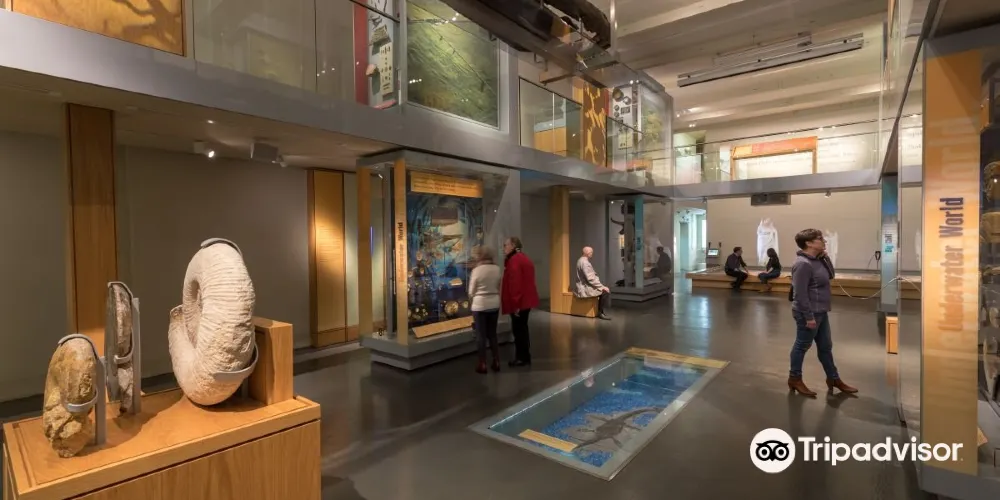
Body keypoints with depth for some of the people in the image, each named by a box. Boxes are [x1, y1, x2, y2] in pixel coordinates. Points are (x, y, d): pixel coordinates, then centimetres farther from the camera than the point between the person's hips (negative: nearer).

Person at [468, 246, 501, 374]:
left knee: (481, 335, 6)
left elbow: (471, 292, -7)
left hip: (480, 306, -4)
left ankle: (483, 365, 12)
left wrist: (472, 298, 14)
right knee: (492, 334, 15)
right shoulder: (497, 269, -2)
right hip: (494, 304, 4)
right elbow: (499, 287, 6)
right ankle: (496, 362, 20)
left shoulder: (476, 270, -14)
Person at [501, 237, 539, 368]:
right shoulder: (523, 258, 16)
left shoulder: (514, 260, -16)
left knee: (518, 329, -1)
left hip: (519, 301, -10)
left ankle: (523, 358, 8)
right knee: (522, 328, 17)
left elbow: (515, 283, -22)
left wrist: (515, 303, -21)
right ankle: (523, 357, 25)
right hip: (526, 299, 10)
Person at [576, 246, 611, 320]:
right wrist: (602, 286, -19)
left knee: (605, 289, 16)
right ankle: (603, 313, -4)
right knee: (606, 291, -15)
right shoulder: (585, 263, -21)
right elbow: (590, 279, -25)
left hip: (585, 285, 11)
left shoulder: (582, 260, 13)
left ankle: (600, 311, 16)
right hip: (585, 288, -11)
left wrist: (601, 285, 12)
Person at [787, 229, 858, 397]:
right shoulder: (803, 264, -23)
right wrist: (809, 317, -22)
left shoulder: (817, 260, 8)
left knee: (825, 346, 19)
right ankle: (795, 379, 19)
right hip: (809, 313, -10)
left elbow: (831, 275, 18)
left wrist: (825, 256, 3)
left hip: (821, 312, 10)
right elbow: (800, 294, -24)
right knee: (802, 346, 4)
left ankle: (833, 379, 33)